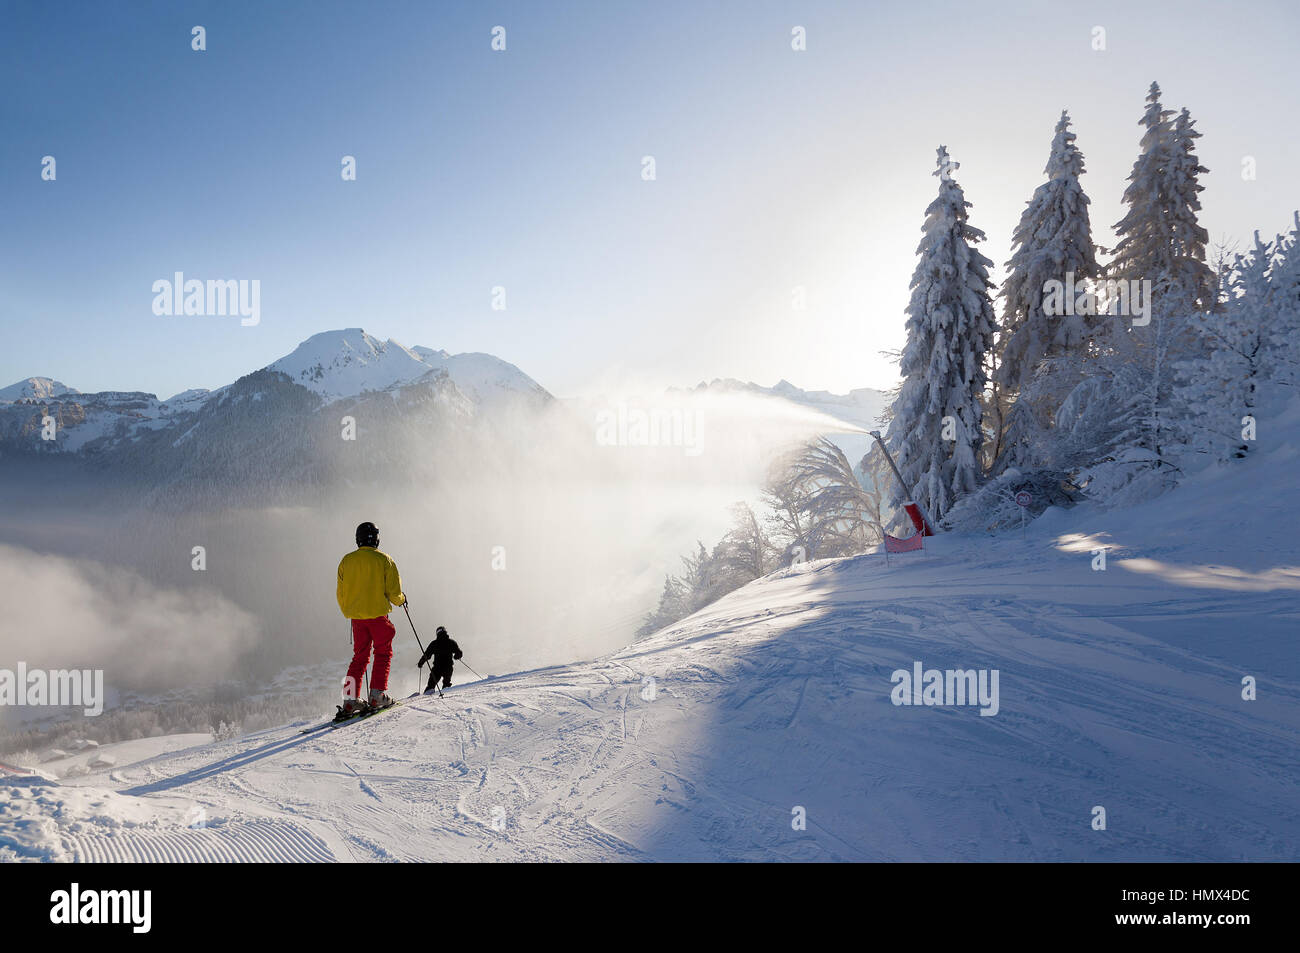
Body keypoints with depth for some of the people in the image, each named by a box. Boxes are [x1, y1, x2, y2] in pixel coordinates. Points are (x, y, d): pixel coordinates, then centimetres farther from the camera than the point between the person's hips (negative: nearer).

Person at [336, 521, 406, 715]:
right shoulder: (384, 560, -4)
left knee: (360, 657, 12)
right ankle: (377, 694, -1)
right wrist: (400, 600, 15)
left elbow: (341, 595, 11)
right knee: (383, 653, 9)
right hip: (378, 615, -4)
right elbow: (394, 591, -6)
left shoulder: (346, 561, 6)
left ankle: (350, 699, 3)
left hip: (356, 617, 4)